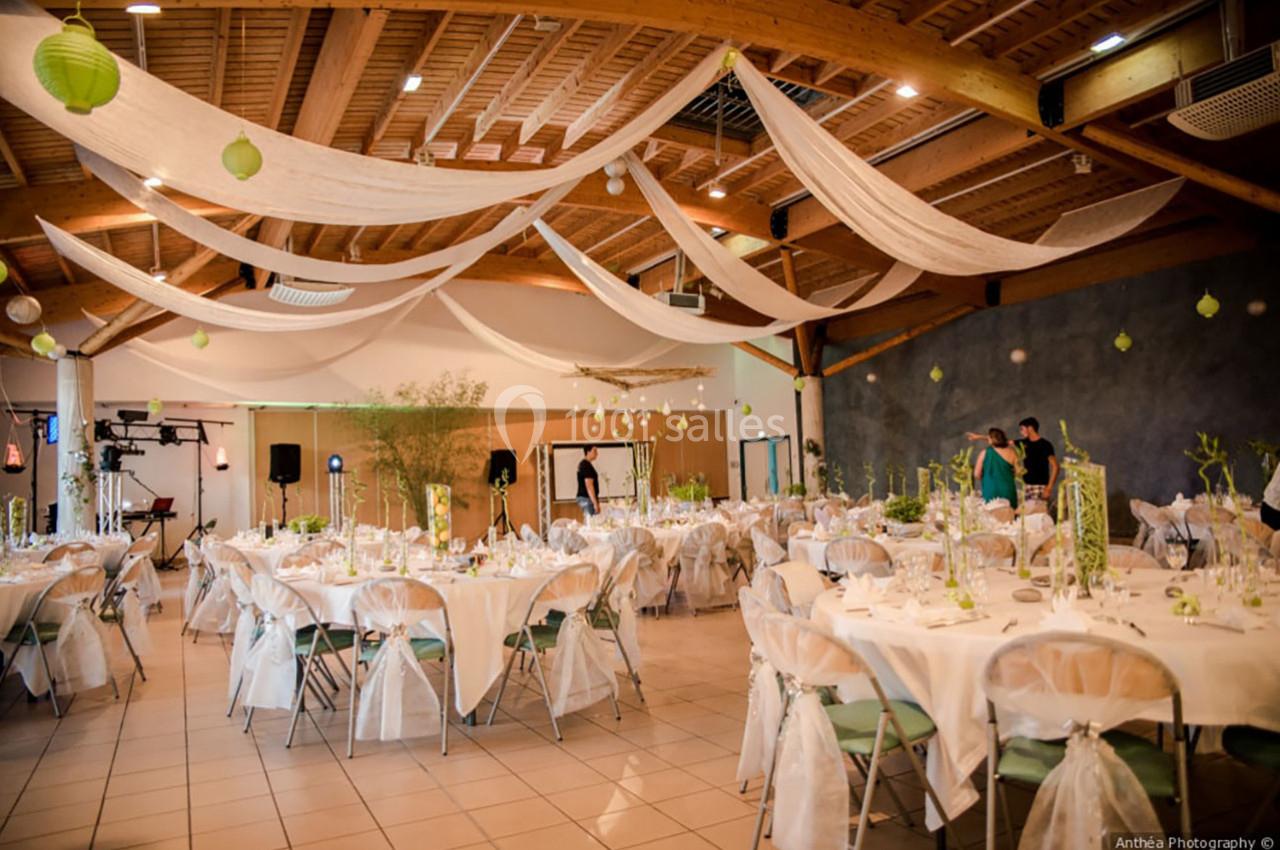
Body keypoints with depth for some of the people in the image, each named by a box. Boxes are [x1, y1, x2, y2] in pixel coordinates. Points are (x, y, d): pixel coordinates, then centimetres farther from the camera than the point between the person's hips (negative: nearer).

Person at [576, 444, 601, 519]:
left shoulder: (582, 464, 14)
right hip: (587, 499, -10)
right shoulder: (587, 466, -16)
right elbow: (589, 485, -21)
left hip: (583, 497, 10)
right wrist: (595, 503, -22)